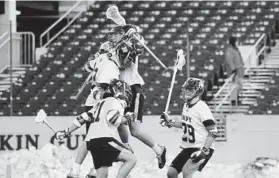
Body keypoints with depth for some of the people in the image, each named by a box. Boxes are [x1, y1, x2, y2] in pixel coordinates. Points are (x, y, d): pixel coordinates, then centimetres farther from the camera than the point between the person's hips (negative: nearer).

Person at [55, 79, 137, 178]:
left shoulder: (101, 103, 29)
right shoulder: (116, 102, 4)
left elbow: (83, 118, 24)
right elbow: (111, 118, -16)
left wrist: (67, 132, 25)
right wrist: (124, 119, 2)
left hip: (91, 141, 9)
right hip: (104, 139, -9)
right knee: (132, 159, -10)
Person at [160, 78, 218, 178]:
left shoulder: (202, 108, -19)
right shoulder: (186, 106, 6)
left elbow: (213, 132, -21)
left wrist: (204, 151, -27)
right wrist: (170, 122, 16)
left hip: (202, 148, -9)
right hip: (188, 148, 9)